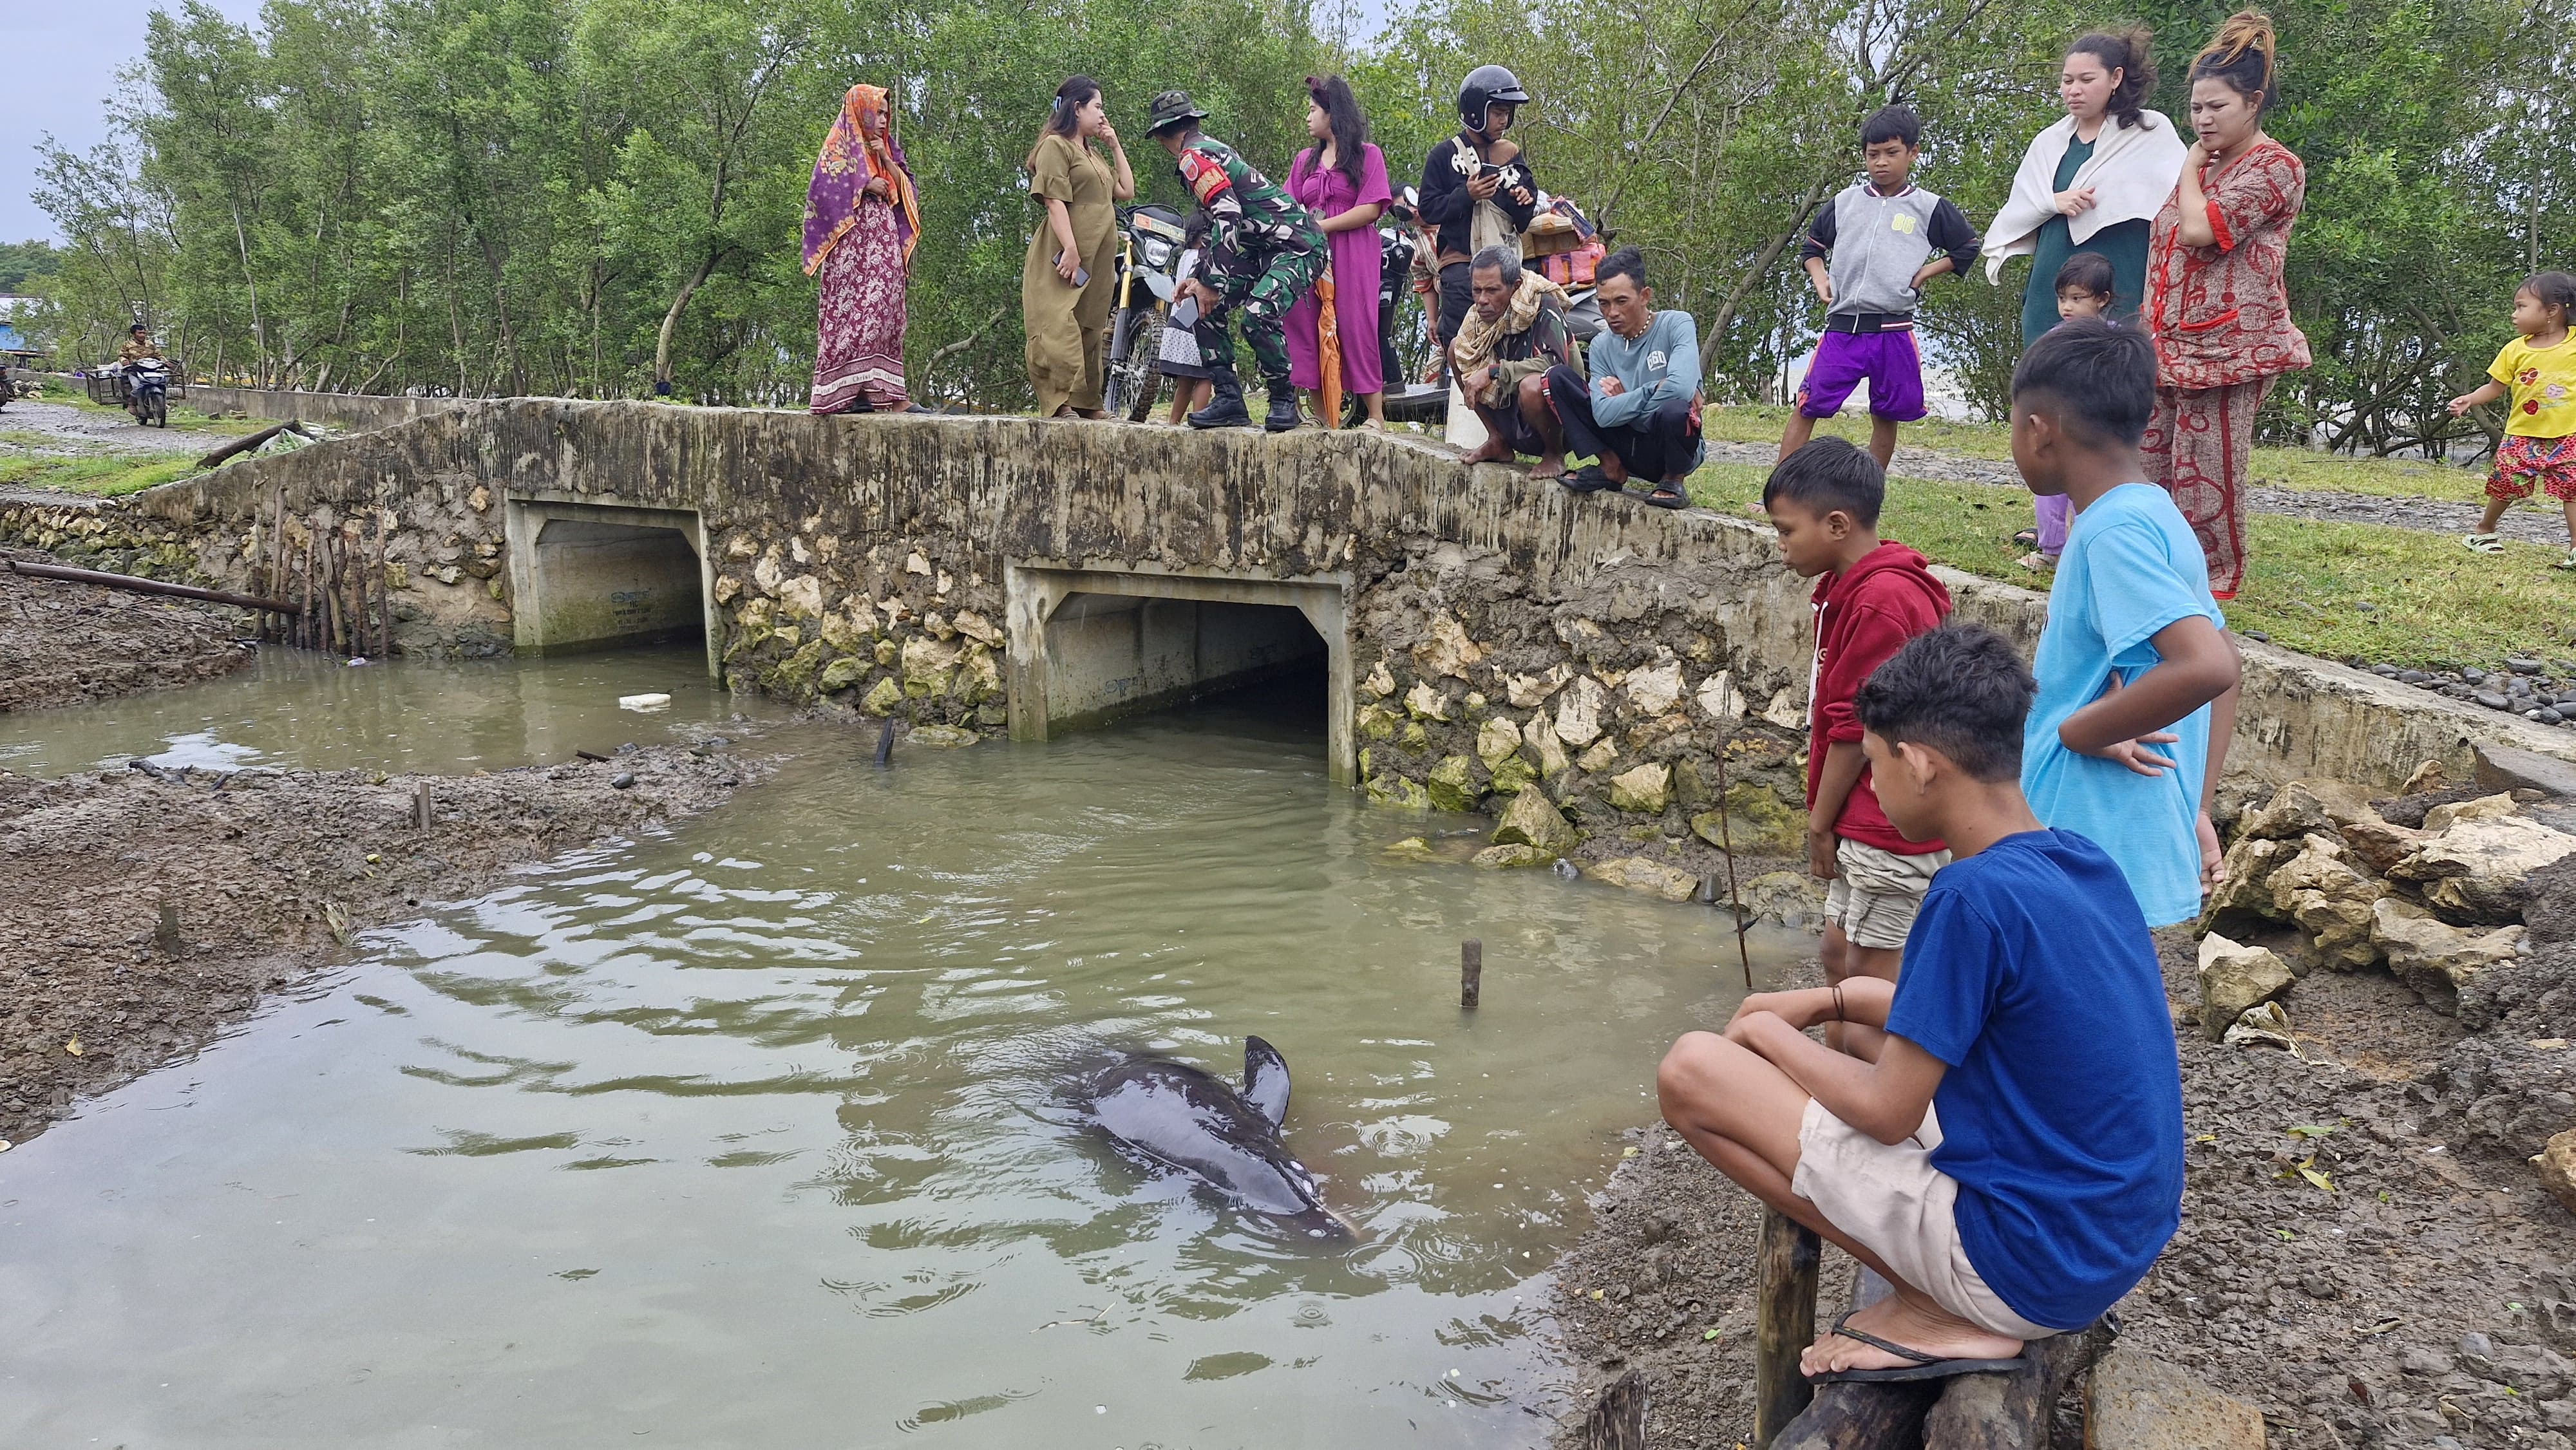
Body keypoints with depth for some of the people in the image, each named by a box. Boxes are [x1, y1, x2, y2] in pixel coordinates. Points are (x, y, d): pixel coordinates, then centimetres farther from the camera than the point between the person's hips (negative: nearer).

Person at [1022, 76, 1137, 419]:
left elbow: (1127, 191, 25)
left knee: (1091, 330, 8)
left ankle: (1086, 402, 11)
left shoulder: (1092, 154, 26)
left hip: (1097, 261, 9)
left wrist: (1116, 146, 21)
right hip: (1064, 257, -9)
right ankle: (1058, 402, -18)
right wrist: (1070, 249, -23)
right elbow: (1055, 201, -14)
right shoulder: (1056, 146, -3)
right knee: (1059, 327, -14)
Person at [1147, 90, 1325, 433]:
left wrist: (1210, 284, -21)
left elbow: (1228, 217, -25)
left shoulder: (1194, 157, -13)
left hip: (1298, 244, -11)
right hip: (1264, 249, 11)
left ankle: (1283, 400, -12)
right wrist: (1199, 278, 18)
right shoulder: (1210, 150, 18)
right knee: (1204, 308, 4)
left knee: (1258, 315, -30)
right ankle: (1228, 398, 3)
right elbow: (1215, 224, 24)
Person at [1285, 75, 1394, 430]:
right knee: (1307, 329, -4)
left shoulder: (1367, 154, 6)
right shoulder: (1305, 160, 21)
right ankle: (1323, 418, -1)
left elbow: (1370, 209, -6)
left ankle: (1376, 416, -9)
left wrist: (1321, 227, -11)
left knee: (1354, 328, -11)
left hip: (1353, 253, -5)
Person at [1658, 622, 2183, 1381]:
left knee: (1692, 1068, -9)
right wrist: (1828, 1002, 11)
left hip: (2032, 1265, -9)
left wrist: (1768, 1033, 0)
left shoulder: (1976, 895, -24)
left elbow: (1886, 1112, -16)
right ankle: (1951, 1302, 13)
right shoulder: (2087, 862, 2)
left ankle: (1938, 1314, -3)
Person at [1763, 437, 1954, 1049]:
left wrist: (1820, 821, -9)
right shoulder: (1857, 588, 10)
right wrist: (1827, 817, 14)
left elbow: (1856, 729, -19)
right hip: (1868, 822, 10)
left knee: (1872, 974, 1)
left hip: (1891, 825, -10)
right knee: (1840, 952, 19)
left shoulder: (1880, 602, -22)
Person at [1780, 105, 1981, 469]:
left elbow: (1967, 248, 13)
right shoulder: (1845, 202, 11)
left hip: (1894, 331, -1)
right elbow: (1811, 246, 24)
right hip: (1842, 327, 1)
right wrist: (1820, 278, 6)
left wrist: (1925, 272, 2)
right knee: (1807, 408, -5)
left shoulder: (1929, 208, 5)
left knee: (1886, 418, 8)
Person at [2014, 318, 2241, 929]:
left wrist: (2080, 730, -19)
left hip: (2092, 870, -10)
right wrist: (2195, 812, 17)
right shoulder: (2158, 518, 10)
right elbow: (2219, 669, 17)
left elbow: (2206, 667, -33)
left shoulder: (2114, 532, -19)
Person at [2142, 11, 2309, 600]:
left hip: (2226, 345, -8)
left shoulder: (2274, 167, -8)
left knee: (2207, 470, -3)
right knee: (2152, 459, 8)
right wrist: (2145, 323, 15)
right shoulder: (2202, 163, 19)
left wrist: (2190, 170, -4)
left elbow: (2199, 230, -21)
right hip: (2168, 343, 8)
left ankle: (2217, 575, 11)